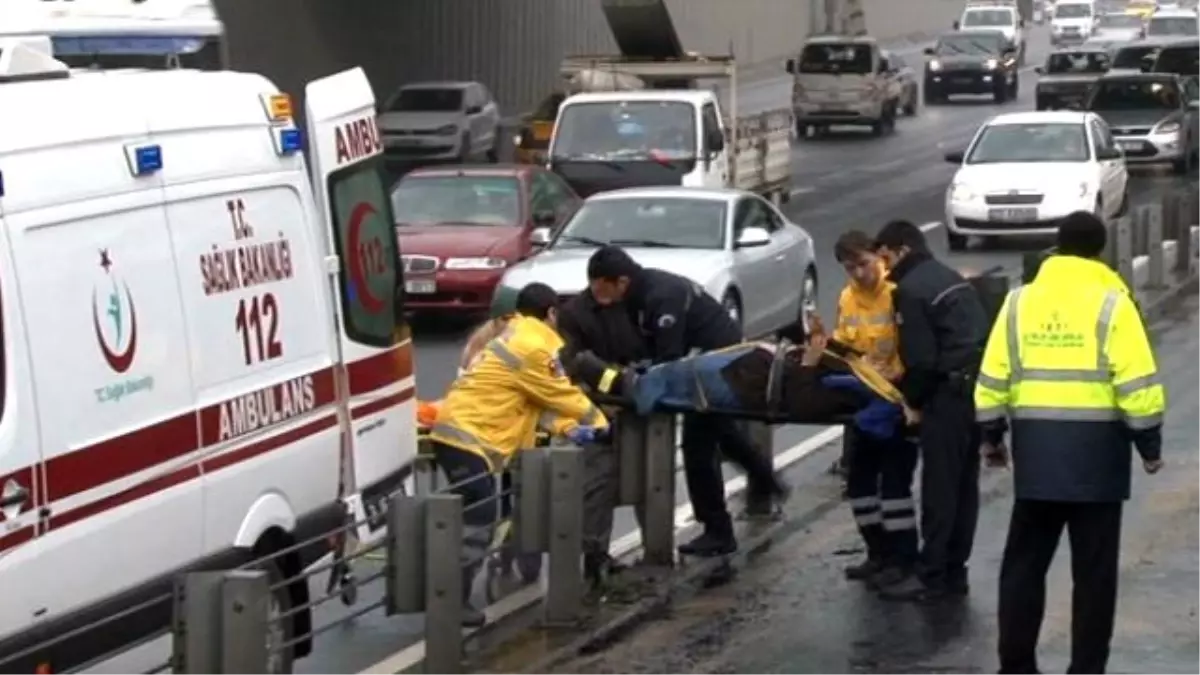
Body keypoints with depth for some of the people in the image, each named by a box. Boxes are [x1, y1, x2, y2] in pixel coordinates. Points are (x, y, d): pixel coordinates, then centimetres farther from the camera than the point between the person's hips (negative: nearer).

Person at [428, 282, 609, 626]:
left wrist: (569, 428, 8)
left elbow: (539, 398, 19)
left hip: (458, 432, 10)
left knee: (478, 517, 14)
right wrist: (597, 420, 12)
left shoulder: (516, 338, 20)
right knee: (477, 519, -12)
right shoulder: (533, 347, -13)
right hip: (468, 438, -10)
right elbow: (560, 394, -4)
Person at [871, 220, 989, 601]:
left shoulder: (910, 290, -9)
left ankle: (932, 576, -3)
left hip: (949, 392, -9)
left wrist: (912, 398, 1)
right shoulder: (951, 279, 19)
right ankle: (954, 571, 17)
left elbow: (921, 359, -15)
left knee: (939, 487, -5)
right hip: (977, 387, 9)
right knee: (963, 485, 12)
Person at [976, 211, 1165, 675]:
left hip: (1036, 449, 3)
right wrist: (1149, 444, -1)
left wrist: (992, 436, 16)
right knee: (1093, 569, 5)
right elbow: (1137, 384, -10)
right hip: (1096, 449, -3)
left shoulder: (1019, 302, 5)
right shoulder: (1111, 304, -6)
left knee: (1024, 562, 12)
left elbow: (993, 379, 6)